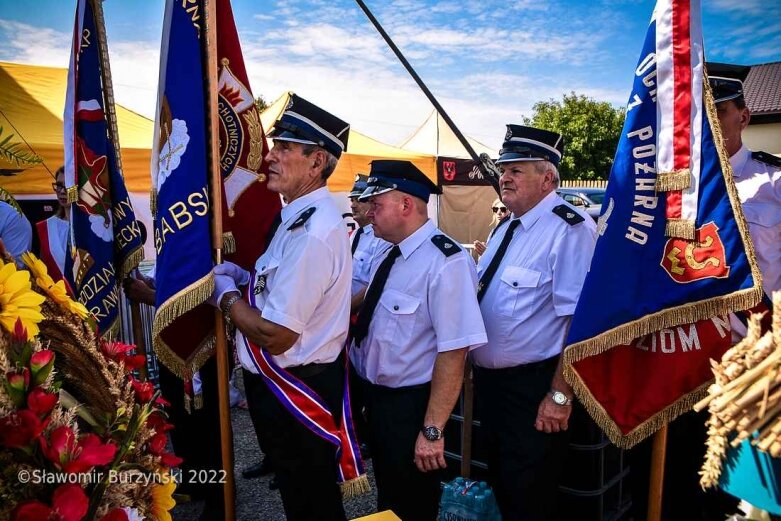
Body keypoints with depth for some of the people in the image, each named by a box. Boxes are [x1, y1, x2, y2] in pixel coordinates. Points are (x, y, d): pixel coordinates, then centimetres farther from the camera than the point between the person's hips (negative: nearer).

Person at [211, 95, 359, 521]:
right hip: (293, 385, 10)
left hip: (296, 393, -10)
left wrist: (224, 293, -12)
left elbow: (276, 336, -27)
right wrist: (241, 276, 2)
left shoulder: (312, 232, -27)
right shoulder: (303, 217, 6)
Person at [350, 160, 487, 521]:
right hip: (376, 397, 8)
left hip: (411, 405, -8)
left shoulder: (445, 263, -25)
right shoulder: (387, 256, 3)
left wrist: (432, 430, -25)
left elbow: (453, 352, -27)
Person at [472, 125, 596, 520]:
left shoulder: (570, 230, -18)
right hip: (488, 380, 9)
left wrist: (560, 395, -24)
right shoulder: (506, 228, 10)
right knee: (501, 486, 25)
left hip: (532, 388, -9)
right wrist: (477, 368, 15)